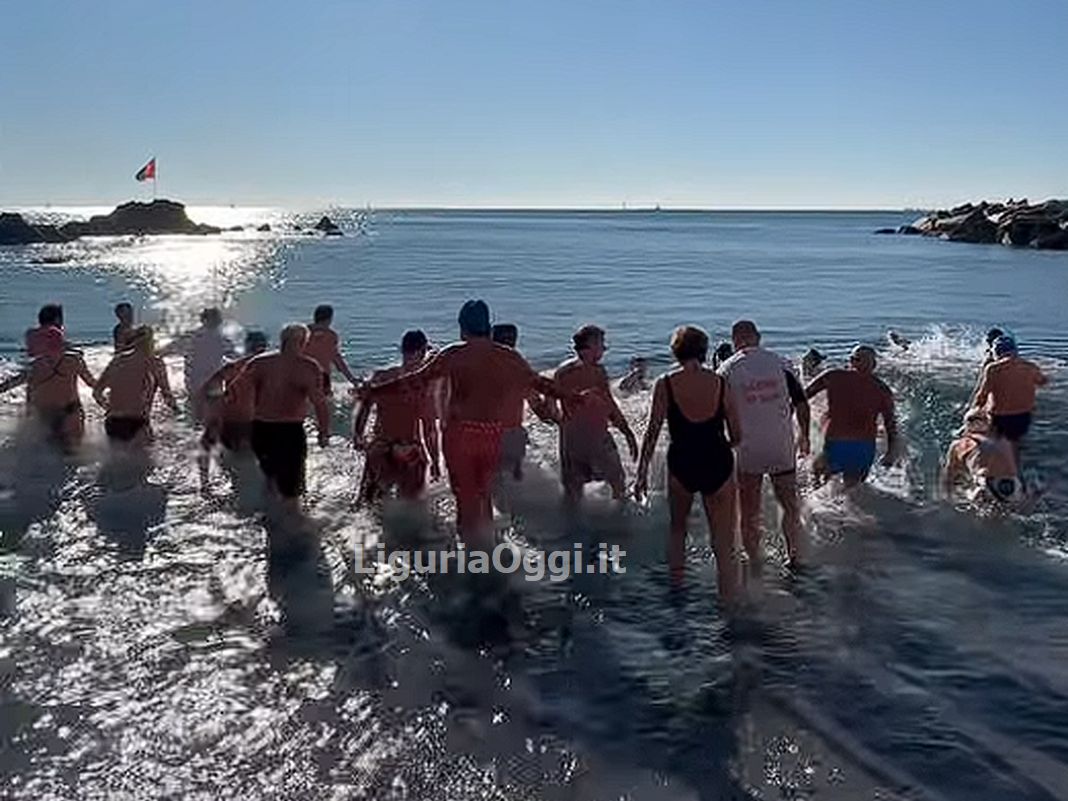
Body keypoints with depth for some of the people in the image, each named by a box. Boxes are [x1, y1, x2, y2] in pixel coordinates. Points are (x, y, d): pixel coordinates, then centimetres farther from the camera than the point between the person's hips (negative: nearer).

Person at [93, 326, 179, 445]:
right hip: (135, 425, -6)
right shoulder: (156, 363, 0)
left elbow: (97, 392, 9)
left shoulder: (118, 359, 9)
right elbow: (167, 394, 6)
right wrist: (175, 408, 26)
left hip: (111, 427, 6)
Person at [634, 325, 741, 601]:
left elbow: (653, 432, -6)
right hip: (719, 465, 0)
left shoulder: (665, 385, -5)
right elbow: (737, 437, 3)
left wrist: (642, 473, 1)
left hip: (682, 466, 0)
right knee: (724, 545, 7)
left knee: (677, 529, 26)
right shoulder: (720, 384, -2)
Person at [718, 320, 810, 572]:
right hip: (783, 448, 2)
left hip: (748, 450, -1)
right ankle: (795, 558, 25)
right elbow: (801, 404, 2)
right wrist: (803, 436, 16)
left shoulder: (727, 369, -6)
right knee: (790, 506, 18)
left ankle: (755, 564, 18)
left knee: (749, 513, 11)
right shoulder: (780, 363, -2)